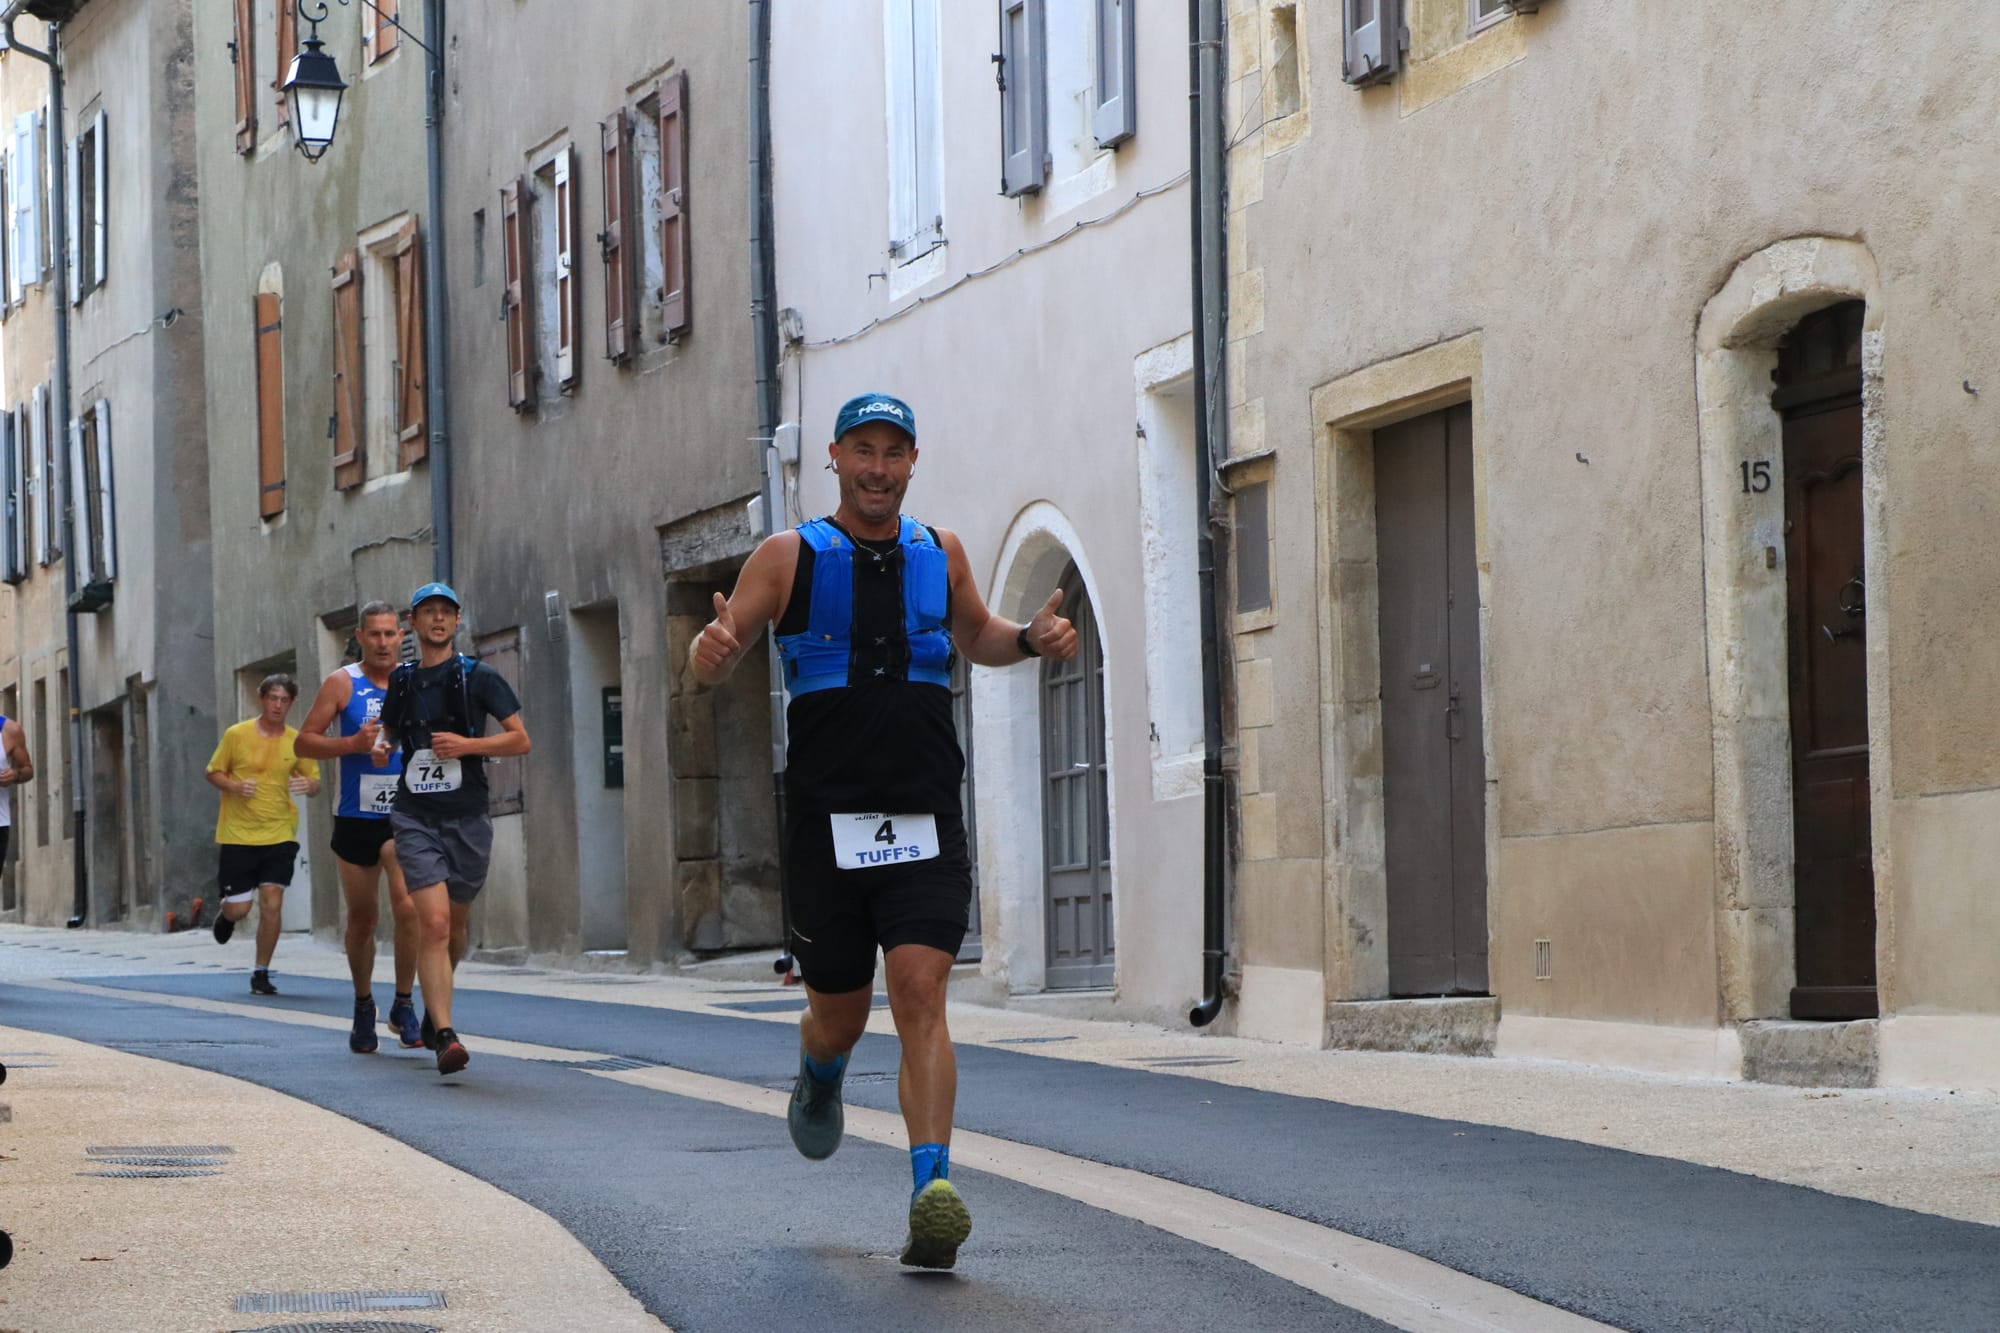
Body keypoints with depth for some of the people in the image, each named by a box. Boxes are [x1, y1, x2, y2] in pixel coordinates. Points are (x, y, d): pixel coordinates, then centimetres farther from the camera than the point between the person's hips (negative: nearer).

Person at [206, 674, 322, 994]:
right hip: (238, 834, -1)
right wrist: (234, 786, -15)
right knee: (239, 908, -1)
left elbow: (314, 783, 10)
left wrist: (308, 785, -14)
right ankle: (226, 914, 38)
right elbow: (213, 773, 6)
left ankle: (261, 973, 3)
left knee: (272, 902, -10)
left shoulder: (297, 741, 4)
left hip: (279, 834, 1)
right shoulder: (237, 734, -1)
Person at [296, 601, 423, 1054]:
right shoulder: (342, 684, -1)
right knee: (361, 916, 9)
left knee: (407, 906, -17)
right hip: (356, 818, 0)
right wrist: (353, 743, -18)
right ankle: (363, 1007, 28)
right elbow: (304, 741, -3)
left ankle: (404, 1004, -2)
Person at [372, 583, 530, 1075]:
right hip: (416, 817, 0)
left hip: (468, 818, 0)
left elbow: (520, 740, -1)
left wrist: (467, 745, -15)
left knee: (453, 927, 13)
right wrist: (381, 746, 5)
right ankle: (444, 1035, -22)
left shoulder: (479, 678, 1)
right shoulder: (402, 681, 9)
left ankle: (434, 1010, 40)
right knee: (433, 923, -16)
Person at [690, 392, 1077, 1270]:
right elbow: (711, 665, 1)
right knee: (839, 1015, 11)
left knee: (920, 997, -16)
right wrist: (713, 648, -23)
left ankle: (932, 1191, -24)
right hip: (827, 825, -1)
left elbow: (976, 639, 29)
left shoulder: (940, 555, 11)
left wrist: (1032, 639, 7)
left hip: (925, 826, 1)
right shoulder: (789, 558, 2)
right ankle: (819, 1078, 48)